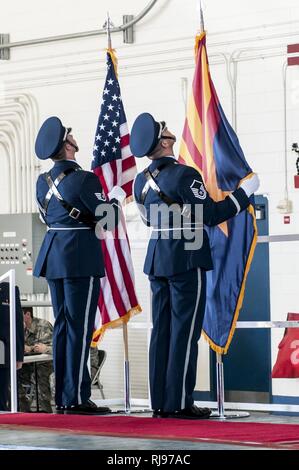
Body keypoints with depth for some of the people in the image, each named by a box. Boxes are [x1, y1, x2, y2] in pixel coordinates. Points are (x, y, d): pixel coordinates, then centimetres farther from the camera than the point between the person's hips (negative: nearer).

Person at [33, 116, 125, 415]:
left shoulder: (43, 182, 9)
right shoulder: (84, 180, -14)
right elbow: (107, 221, -12)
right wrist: (115, 199, 9)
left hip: (53, 256, 8)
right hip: (81, 259, -8)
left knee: (62, 326, 12)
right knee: (80, 327, -5)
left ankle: (62, 397, 15)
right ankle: (76, 398, -5)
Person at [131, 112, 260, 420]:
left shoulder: (141, 180, 8)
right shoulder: (183, 175, -15)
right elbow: (212, 215, -15)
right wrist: (245, 192, -5)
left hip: (157, 258, 7)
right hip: (186, 260, -7)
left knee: (161, 330, 9)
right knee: (185, 331, -3)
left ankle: (160, 402, 11)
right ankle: (180, 403, -3)